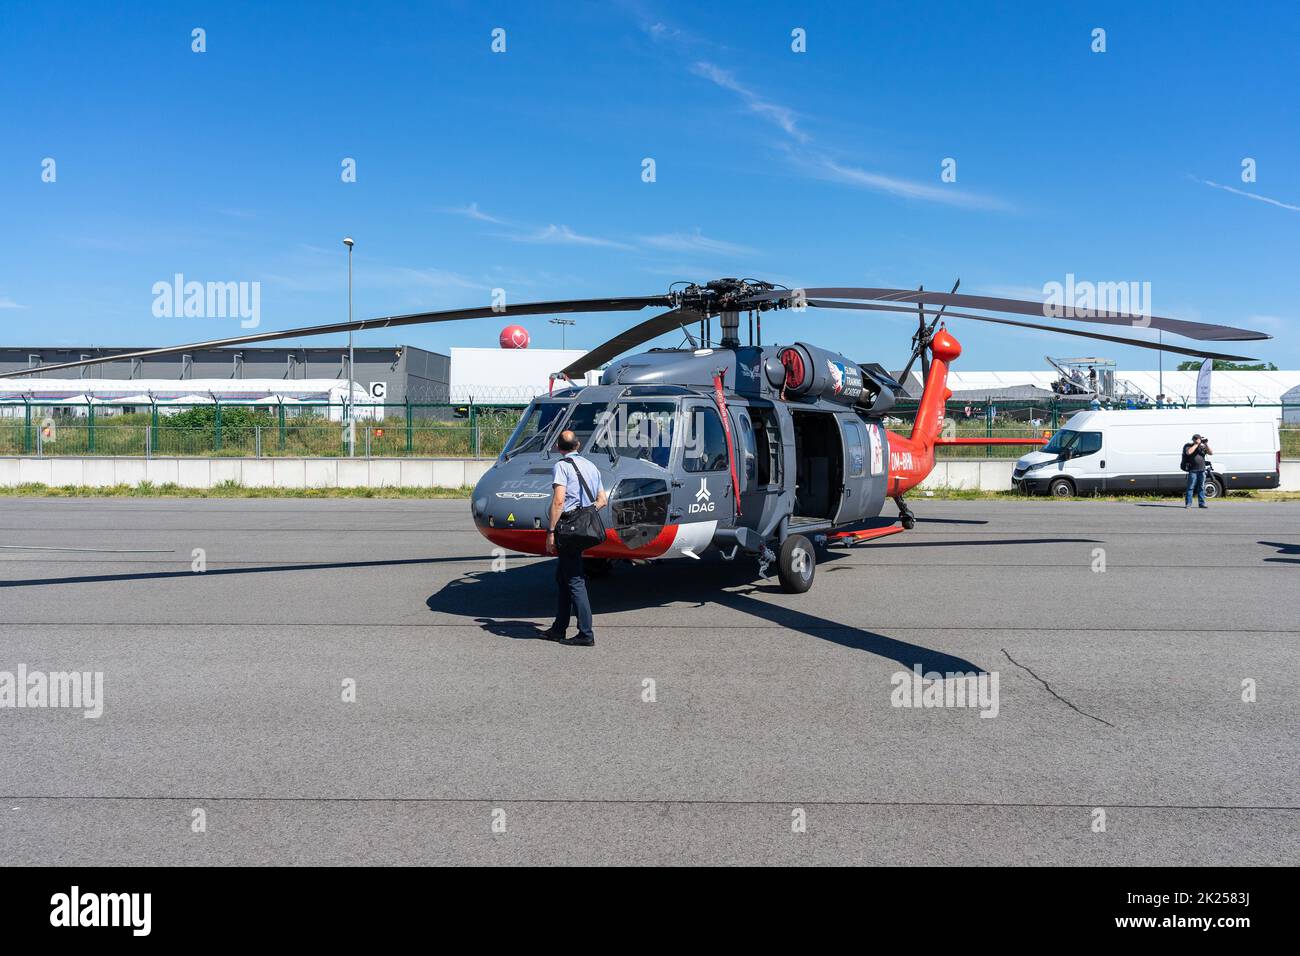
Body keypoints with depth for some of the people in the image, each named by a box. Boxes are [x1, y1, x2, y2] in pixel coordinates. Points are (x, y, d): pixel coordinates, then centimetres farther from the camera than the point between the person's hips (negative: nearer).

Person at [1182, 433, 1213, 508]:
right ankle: (1188, 504, -4)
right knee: (1190, 487, -5)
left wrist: (1206, 444, -6)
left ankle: (1201, 504, 10)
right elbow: (1188, 452, -19)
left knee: (1201, 488, 6)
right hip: (1192, 470, -4)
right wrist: (1196, 444, -14)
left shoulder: (1203, 447, 12)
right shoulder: (1189, 446, 2)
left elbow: (1211, 453, 3)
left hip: (1202, 470, 4)